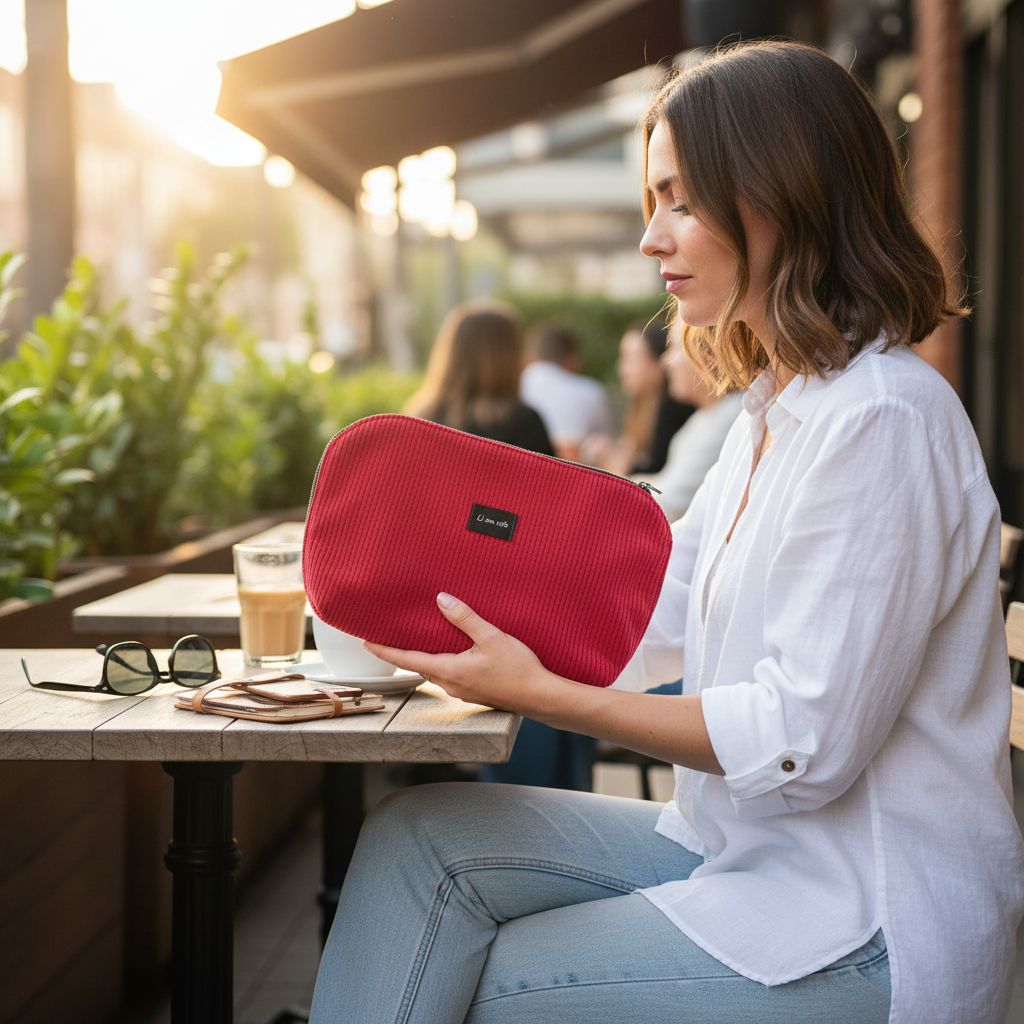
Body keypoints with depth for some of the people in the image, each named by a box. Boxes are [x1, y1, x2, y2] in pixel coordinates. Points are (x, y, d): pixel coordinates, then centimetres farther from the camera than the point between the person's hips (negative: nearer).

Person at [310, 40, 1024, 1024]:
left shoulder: (879, 423, -21)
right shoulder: (776, 408, 12)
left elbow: (805, 744, -22)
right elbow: (645, 612, 12)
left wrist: (542, 694, -19)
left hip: (863, 930, -9)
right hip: (747, 848, 9)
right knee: (419, 841, -2)